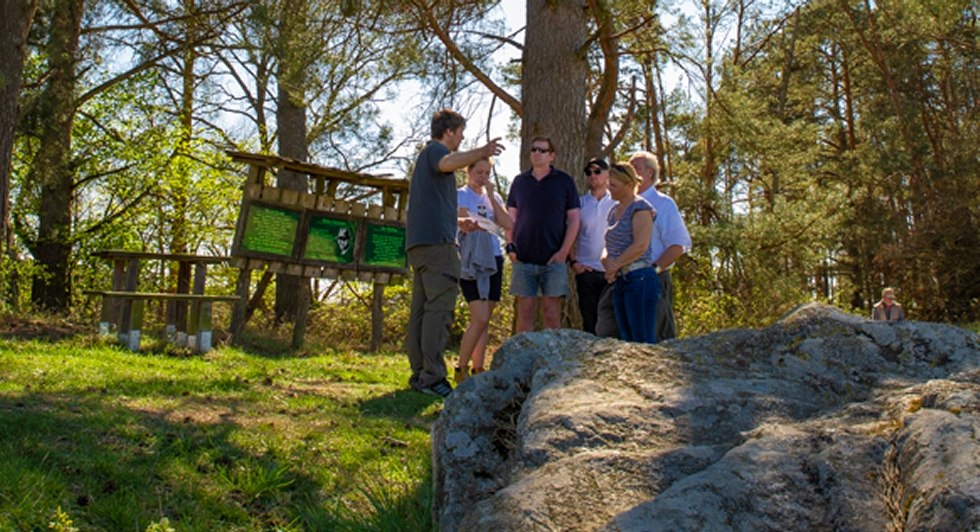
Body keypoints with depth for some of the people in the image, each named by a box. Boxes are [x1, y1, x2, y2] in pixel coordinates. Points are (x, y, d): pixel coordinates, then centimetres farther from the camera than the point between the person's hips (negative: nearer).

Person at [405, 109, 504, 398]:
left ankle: (419, 374, 9)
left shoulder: (425, 155, 29)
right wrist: (481, 152, -39)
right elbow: (447, 164, -29)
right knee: (439, 309, -13)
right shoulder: (436, 149, -1)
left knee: (421, 309, 8)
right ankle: (432, 377, -15)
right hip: (437, 241, -10)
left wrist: (461, 222, 45)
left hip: (418, 243, 10)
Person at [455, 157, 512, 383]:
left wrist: (491, 196, -1)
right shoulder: (460, 195, 3)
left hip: (493, 259, 6)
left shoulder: (493, 196, 17)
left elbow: (508, 225, 2)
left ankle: (478, 370, 11)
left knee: (485, 320, 5)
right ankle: (461, 369, -4)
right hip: (471, 261, -6)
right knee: (480, 318, -15)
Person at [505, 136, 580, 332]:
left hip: (553, 259, -2)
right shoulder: (520, 181, 11)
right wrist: (510, 246, 2)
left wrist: (564, 251, -7)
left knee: (551, 312, -1)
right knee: (525, 310, 2)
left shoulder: (564, 181, 5)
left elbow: (573, 219, 2)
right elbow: (511, 217, 14)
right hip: (523, 258, 2)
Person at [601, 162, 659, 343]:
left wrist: (615, 266, -10)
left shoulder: (640, 207, -6)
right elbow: (608, 247, 19)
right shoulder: (614, 211, 18)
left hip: (639, 278, -9)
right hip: (620, 281, 9)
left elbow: (640, 245, -17)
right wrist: (607, 262, -3)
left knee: (643, 341, -7)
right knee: (627, 340, 9)